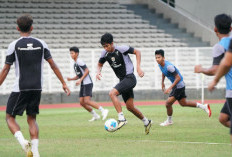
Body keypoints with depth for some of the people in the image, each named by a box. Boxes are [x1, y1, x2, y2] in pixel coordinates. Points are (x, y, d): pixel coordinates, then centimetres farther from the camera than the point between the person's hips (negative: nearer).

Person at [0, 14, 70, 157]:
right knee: (32, 118, 15)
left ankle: (22, 140, -18)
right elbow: (53, 65, 6)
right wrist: (64, 83, 12)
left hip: (20, 89, -4)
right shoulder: (41, 43, 5)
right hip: (37, 88, 4)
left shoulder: (14, 45, -4)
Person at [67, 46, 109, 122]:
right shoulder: (75, 64, 19)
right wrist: (71, 79, 8)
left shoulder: (79, 61, -10)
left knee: (87, 101, -18)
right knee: (82, 102, 4)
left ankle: (103, 110, -15)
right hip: (83, 85, 10)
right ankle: (95, 115, 12)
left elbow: (87, 71, -16)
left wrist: (80, 80, -19)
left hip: (87, 83, -10)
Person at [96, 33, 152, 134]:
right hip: (122, 80, 7)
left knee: (112, 93, -26)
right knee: (130, 107, 9)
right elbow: (100, 64, 17)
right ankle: (146, 122, 28)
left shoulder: (121, 49, -16)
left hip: (129, 78, -7)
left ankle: (121, 119, -27)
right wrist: (98, 72, -6)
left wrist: (138, 68, -15)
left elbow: (137, 52, -7)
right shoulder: (105, 53, 1)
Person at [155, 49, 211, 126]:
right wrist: (162, 82, 22)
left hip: (179, 85, -10)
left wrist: (170, 88, -30)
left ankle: (169, 121, 13)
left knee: (168, 103, -9)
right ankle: (204, 107, 29)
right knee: (183, 103, 19)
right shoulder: (160, 65, -2)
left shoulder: (169, 66, -29)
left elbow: (178, 78, -27)